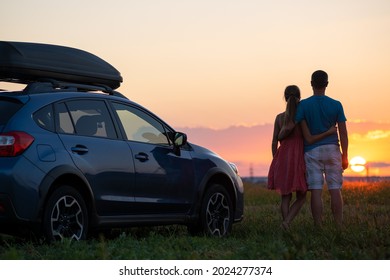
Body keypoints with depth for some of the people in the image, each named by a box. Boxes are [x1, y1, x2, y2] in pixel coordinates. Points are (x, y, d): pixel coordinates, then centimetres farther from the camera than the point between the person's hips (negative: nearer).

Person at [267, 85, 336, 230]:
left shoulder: (279, 117, 4)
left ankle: (286, 229, 4)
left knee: (285, 196, 10)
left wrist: (276, 162, 15)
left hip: (282, 158, 3)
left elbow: (274, 142, 5)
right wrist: (329, 132, -3)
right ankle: (287, 221, -16)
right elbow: (309, 139, -12)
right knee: (301, 197, 8)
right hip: (298, 158, -3)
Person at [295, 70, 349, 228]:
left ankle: (319, 228, -3)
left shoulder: (303, 105, -3)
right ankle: (339, 227, 5)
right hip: (332, 150, 1)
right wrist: (345, 156, 8)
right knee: (335, 190, 4)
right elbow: (343, 133, 1)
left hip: (312, 151, -1)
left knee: (316, 191, -2)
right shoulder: (336, 105, 1)